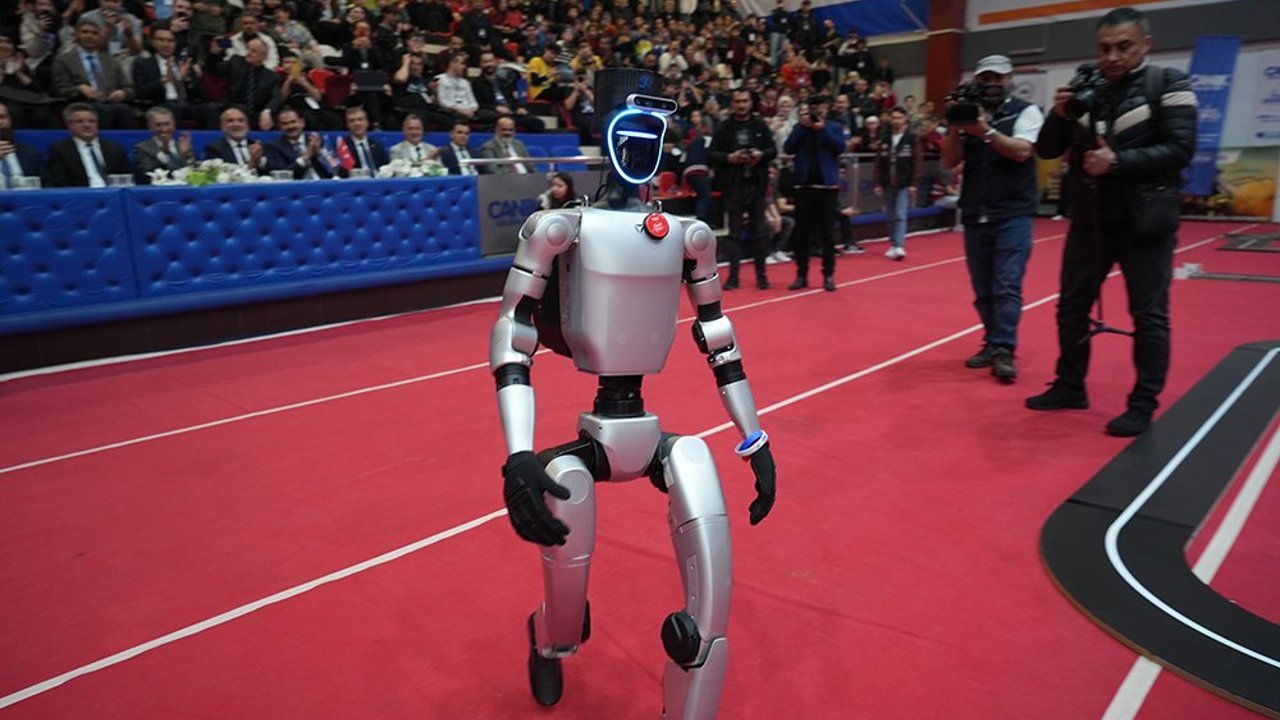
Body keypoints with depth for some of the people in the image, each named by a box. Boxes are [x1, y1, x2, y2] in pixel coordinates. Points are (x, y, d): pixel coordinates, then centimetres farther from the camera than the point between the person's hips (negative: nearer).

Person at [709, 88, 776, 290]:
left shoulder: (760, 126, 7)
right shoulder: (725, 128, 3)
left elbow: (773, 150, 8)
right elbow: (711, 153, 1)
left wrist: (761, 155, -12)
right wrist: (729, 158, -15)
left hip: (757, 183, 1)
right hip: (734, 185, -1)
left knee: (759, 230, 5)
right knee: (735, 231, 2)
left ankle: (761, 275, 14)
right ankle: (733, 276, 7)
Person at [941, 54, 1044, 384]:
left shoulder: (1026, 111, 2)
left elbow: (1021, 151, -13)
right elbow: (949, 162, 4)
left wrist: (986, 131, -23)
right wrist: (955, 128, -11)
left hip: (1013, 214, -4)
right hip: (975, 215, 4)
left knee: (1007, 286, -10)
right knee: (982, 289, 6)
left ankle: (1004, 351, -9)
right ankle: (992, 344, 15)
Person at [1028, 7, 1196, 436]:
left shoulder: (1168, 84, -4)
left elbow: (1180, 150, -13)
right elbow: (1046, 151, 6)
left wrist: (1117, 162, -22)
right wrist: (1059, 115, -12)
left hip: (1144, 224, -4)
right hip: (1090, 222, 5)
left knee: (1149, 316, 2)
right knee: (1072, 307, 10)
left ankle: (1143, 405, 11)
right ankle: (1070, 386, 25)